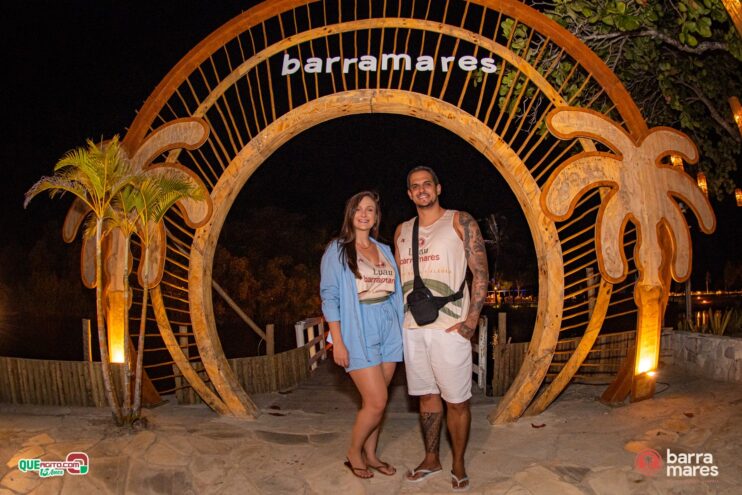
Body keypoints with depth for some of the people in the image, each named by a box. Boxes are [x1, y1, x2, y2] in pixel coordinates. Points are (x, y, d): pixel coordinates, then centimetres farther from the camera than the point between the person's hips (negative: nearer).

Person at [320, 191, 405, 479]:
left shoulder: (385, 250, 13)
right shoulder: (337, 250, -2)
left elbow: (394, 293, 15)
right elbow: (329, 297, -6)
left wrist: (401, 331, 9)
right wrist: (338, 341, -12)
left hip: (388, 331, 5)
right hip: (358, 332, -5)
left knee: (376, 401, 9)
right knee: (377, 402, -6)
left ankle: (370, 455, 26)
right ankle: (354, 453, 17)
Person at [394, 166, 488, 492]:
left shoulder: (460, 221, -1)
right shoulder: (402, 231, 14)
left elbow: (481, 273, -5)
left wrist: (471, 320, -13)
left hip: (449, 327, -4)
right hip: (412, 328, 5)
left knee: (457, 400, 3)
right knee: (427, 395, 14)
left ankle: (458, 464, 20)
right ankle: (431, 459, 28)